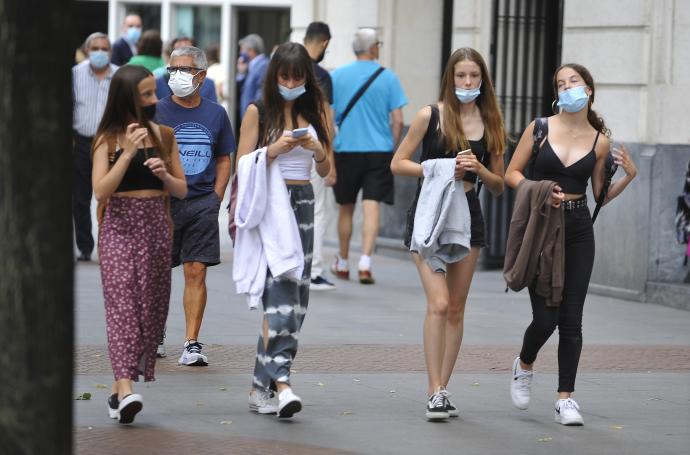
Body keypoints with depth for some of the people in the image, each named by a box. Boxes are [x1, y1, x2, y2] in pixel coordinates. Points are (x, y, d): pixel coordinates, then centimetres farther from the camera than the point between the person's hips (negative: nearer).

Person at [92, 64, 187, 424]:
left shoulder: (164, 136, 8)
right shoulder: (108, 139, 0)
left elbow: (181, 190, 12)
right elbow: (100, 192, -10)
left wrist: (164, 174, -10)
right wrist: (128, 153, -16)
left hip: (155, 226, 4)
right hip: (119, 227, -4)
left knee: (149, 306, 3)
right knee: (122, 302, -15)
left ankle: (121, 385, 14)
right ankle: (126, 389, -26)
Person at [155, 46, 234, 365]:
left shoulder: (215, 114, 7)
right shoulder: (157, 111, -1)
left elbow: (223, 159, 15)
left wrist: (215, 198, 5)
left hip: (202, 204, 1)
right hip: (163, 202, -1)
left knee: (196, 272, -3)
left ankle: (192, 344, -1)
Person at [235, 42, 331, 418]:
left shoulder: (315, 112, 12)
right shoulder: (258, 113, 1)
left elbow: (325, 171, 16)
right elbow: (243, 168, -1)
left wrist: (319, 151, -5)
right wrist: (274, 150, -16)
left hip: (303, 204, 5)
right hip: (267, 204, -5)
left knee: (294, 295, 2)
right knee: (280, 289, -18)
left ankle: (261, 386, 9)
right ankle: (281, 380, -27)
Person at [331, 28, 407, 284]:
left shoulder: (337, 76, 1)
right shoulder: (388, 78, -1)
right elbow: (397, 120, -3)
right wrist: (392, 148, 9)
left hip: (345, 150, 1)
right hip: (379, 150, -1)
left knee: (346, 208, 13)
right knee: (371, 207, -4)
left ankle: (342, 264, 25)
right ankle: (365, 263, -17)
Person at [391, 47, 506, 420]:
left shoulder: (490, 124, 6)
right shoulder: (431, 116, -3)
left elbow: (498, 187, 10)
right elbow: (397, 164, -2)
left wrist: (479, 169, -10)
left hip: (468, 216, 4)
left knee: (456, 308, 6)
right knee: (439, 303, -16)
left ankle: (442, 390, 14)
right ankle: (435, 393, -13)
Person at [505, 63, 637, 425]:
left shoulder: (600, 141, 4)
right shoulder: (540, 128, -1)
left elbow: (601, 194, 12)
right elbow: (511, 174, 2)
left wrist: (628, 176, -4)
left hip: (578, 232, 2)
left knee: (571, 319, 1)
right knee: (545, 317, -7)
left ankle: (565, 397, 10)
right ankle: (524, 365, 24)